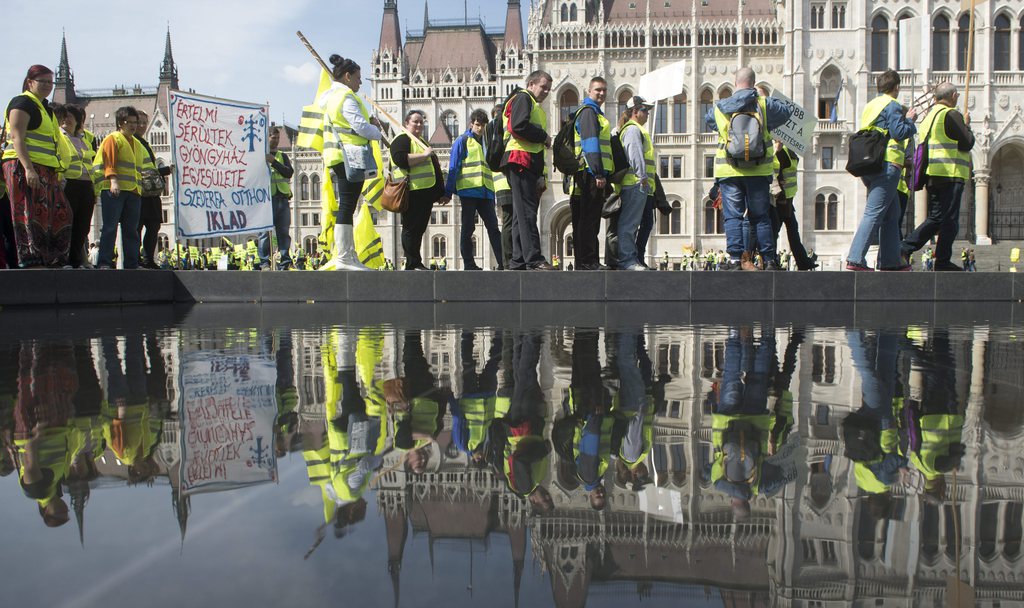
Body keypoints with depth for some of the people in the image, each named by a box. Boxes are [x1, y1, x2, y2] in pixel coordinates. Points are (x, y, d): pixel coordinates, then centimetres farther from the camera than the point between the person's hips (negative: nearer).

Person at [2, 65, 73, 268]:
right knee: (32, 215, -11)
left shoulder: (45, 107, 24)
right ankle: (31, 261, -10)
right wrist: (28, 168, -25)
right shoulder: (23, 103, -4)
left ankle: (54, 261, 9)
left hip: (46, 171, 9)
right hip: (25, 168, -9)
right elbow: (17, 138, -15)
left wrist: (57, 174, 21)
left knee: (60, 214, 6)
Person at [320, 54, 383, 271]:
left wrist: (369, 122, 9)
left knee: (346, 207, 10)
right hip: (350, 157, -11)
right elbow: (360, 126, -17)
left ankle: (350, 257, 14)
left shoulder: (330, 95, 21)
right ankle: (343, 259, -10)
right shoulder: (346, 97, -11)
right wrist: (377, 132, 2)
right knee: (346, 207, -11)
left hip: (340, 158, 11)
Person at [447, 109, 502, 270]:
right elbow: (453, 168, -3)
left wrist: (493, 192, 16)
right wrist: (448, 192, -8)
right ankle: (469, 264, 5)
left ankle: (503, 263, -2)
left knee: (493, 227, 0)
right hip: (468, 190, -5)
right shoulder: (463, 141, 2)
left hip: (486, 192, 5)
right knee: (468, 228, 0)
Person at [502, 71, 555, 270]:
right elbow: (518, 126, -18)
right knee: (527, 213, -14)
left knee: (522, 214, 7)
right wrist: (544, 137, -5)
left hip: (530, 167, 10)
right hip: (520, 161, -10)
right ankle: (534, 260, -18)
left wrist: (541, 175, 16)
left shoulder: (537, 108, 30)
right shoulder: (523, 98, 1)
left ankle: (519, 262, 8)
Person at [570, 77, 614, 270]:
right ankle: (587, 261, -10)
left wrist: (601, 174, 23)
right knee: (589, 220, -10)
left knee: (590, 220, 10)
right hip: (592, 174, -10)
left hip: (593, 174, 10)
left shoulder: (595, 113, 27)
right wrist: (599, 174, -22)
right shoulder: (589, 111, -5)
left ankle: (587, 261, 14)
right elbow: (591, 143, -16)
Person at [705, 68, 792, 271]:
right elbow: (786, 112, 13)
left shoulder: (720, 108, 1)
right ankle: (769, 260, 9)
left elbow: (708, 120, 20)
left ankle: (735, 258, -6)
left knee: (733, 216, 3)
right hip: (758, 171, 1)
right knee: (761, 216, 9)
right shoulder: (764, 104, -1)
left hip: (729, 171, -1)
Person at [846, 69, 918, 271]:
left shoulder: (870, 105, 21)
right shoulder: (892, 105, -5)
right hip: (886, 165, -9)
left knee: (892, 213, 15)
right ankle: (855, 259, -20)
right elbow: (899, 133, -13)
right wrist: (909, 120, 5)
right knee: (874, 213, -13)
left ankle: (890, 260, 16)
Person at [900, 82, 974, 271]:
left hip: (932, 176, 8)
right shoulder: (951, 115, -9)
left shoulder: (929, 116, 18)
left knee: (935, 218, 13)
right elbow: (967, 144, -10)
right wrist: (968, 127, 6)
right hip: (950, 174, -8)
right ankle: (942, 261, 1)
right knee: (950, 220, -2)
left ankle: (904, 249, 2)